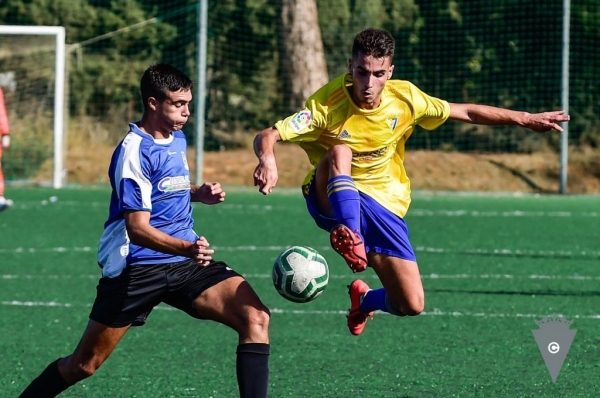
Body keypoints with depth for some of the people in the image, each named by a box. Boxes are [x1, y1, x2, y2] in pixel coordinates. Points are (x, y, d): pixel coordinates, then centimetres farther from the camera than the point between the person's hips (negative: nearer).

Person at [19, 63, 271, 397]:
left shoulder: (177, 139, 10)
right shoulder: (134, 152, -16)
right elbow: (138, 227, -21)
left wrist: (200, 194, 9)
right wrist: (187, 249, -37)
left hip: (186, 260, 6)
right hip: (137, 267, -6)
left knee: (255, 317, -17)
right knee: (83, 365, 2)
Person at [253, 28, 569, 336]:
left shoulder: (404, 97, -10)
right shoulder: (327, 104, -21)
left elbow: (466, 112, 4)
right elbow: (267, 137, -28)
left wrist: (526, 119, 2)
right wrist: (267, 160, -52)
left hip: (383, 204, 3)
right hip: (332, 199, -3)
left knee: (412, 305, -4)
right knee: (340, 151, -35)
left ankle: (365, 300, 30)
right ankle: (349, 235, -48)